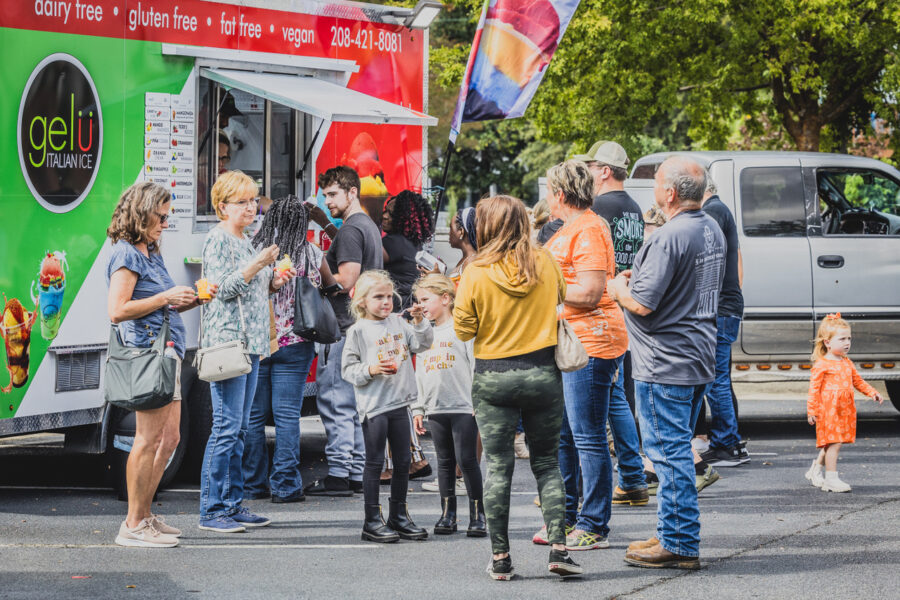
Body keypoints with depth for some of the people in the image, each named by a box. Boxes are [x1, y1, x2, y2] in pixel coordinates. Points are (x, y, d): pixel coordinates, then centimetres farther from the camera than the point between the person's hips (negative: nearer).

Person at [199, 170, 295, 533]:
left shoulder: (245, 241, 19)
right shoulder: (218, 239, -7)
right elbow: (224, 288, -15)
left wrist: (275, 281, 9)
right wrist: (259, 263, -17)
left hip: (250, 344, 9)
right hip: (226, 342, -9)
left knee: (239, 429, 10)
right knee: (226, 428, -11)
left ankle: (232, 504, 15)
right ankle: (211, 511, -8)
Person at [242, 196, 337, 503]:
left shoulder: (254, 250, -4)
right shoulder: (312, 255, -2)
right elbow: (331, 286, 13)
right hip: (294, 345, -1)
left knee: (253, 414, 8)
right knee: (287, 415, 2)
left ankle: (252, 484, 13)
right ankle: (285, 486, 2)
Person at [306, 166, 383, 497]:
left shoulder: (350, 230, -13)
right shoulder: (370, 226, 19)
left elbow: (346, 280, -20)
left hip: (342, 327, -10)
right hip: (360, 325, 10)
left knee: (334, 400, -8)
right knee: (355, 403, 11)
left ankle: (338, 474, -8)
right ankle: (357, 474, 12)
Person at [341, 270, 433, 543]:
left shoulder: (398, 322, 9)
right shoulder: (358, 331, -5)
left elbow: (422, 344, 9)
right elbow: (348, 369, -4)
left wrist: (419, 322, -5)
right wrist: (370, 370, -20)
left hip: (399, 403, 5)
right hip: (373, 405, -5)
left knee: (403, 462, 11)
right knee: (375, 463, -1)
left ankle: (399, 517, 22)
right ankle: (372, 522, 5)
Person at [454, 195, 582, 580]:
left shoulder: (476, 274, -10)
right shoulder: (546, 263, -2)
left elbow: (464, 330, -4)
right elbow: (560, 300, 17)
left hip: (493, 378, -2)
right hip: (543, 374, 2)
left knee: (498, 467, 4)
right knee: (547, 463, 10)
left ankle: (500, 558, 6)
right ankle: (558, 547, 0)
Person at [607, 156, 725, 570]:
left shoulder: (668, 238, -21)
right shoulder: (712, 230, 10)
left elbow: (643, 303, -23)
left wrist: (618, 289, -3)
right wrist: (639, 277, 17)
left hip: (665, 362, -10)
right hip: (699, 356, 10)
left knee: (668, 452, -4)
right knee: (676, 450, 17)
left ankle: (678, 544, -1)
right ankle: (677, 535, 24)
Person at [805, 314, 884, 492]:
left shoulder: (847, 363, 15)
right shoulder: (821, 365, -9)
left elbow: (857, 381, 27)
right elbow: (814, 388, -10)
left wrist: (872, 392, 14)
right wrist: (812, 410, -14)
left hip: (845, 410, 7)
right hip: (828, 409, -7)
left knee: (833, 443, 12)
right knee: (834, 442, -10)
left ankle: (816, 470, 30)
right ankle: (831, 479, -6)